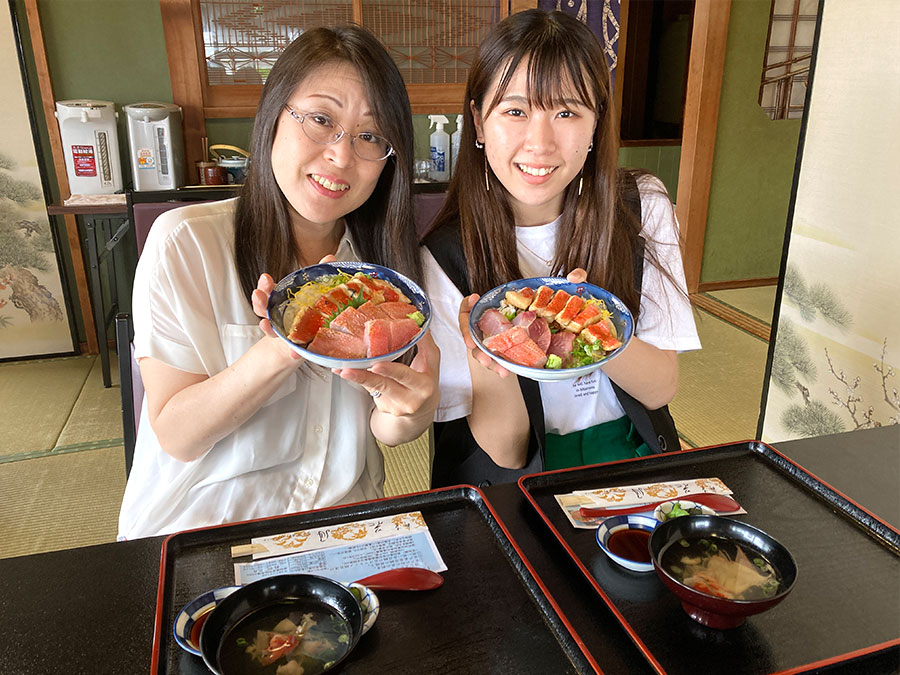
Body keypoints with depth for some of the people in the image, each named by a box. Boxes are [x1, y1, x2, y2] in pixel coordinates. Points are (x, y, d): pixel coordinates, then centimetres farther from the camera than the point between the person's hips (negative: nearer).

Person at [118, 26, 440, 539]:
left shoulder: (386, 258, 0)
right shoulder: (185, 242, -10)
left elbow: (385, 429, -1)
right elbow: (177, 436, -11)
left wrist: (407, 412, -23)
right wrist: (280, 353, -27)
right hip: (200, 531, -4)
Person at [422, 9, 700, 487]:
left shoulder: (643, 208, -5)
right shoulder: (446, 256, -13)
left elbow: (662, 388, -5)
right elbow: (504, 454, -9)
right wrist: (485, 356, -29)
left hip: (633, 460, 2)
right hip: (518, 483, -2)